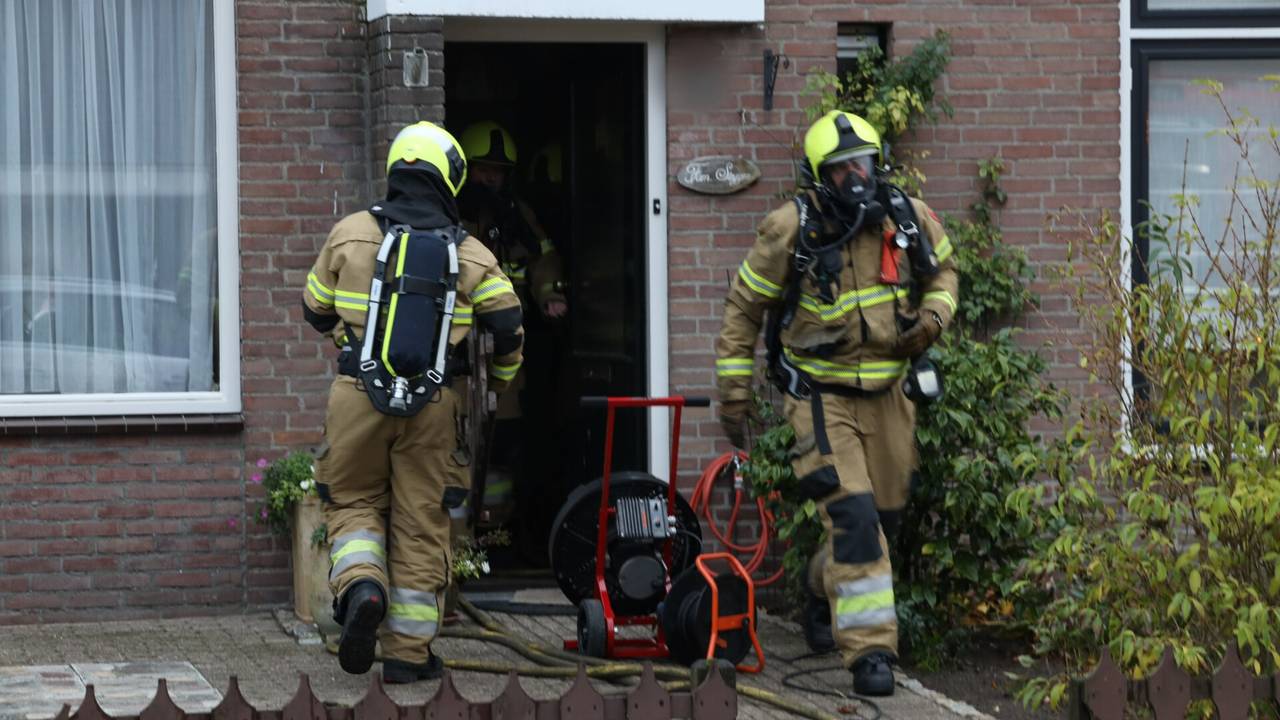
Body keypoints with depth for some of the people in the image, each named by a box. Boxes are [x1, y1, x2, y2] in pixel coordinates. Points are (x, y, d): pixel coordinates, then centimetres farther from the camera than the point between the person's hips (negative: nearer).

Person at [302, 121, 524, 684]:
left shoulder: (350, 233, 3)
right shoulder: (469, 253, 2)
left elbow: (316, 309, 15)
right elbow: (508, 325, -3)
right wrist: (500, 378, 18)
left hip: (358, 396, 0)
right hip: (433, 405, 0)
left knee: (354, 503, 16)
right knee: (421, 524, 8)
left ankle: (361, 586, -14)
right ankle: (407, 652, 10)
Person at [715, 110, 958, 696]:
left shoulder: (910, 219, -5)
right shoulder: (791, 231, -15)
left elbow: (942, 270, 16)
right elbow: (745, 307, -3)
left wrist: (933, 317, -6)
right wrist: (733, 393, -3)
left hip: (888, 391, 5)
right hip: (822, 397, -5)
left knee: (883, 516, 15)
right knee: (853, 516, -17)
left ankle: (825, 595, 44)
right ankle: (869, 651, -13)